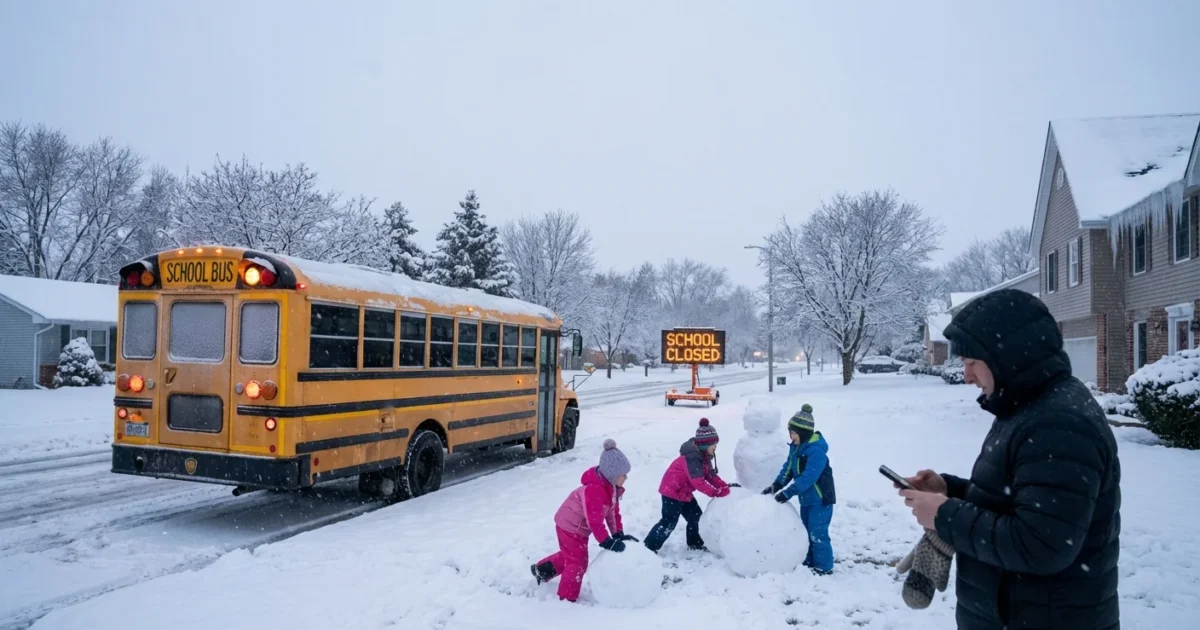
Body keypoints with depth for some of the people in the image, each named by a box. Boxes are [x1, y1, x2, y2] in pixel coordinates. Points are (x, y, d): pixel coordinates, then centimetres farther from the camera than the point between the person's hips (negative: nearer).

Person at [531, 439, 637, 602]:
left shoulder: (611, 486, -4)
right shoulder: (594, 490, -36)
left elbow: (614, 511, 2)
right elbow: (595, 521, -36)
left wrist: (619, 534, -5)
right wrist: (607, 542, -33)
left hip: (577, 527, 10)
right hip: (571, 527, -10)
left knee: (571, 555, 25)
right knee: (578, 562, 1)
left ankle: (542, 569, 40)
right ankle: (567, 598, 15)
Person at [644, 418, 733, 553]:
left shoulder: (704, 456, 4)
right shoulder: (692, 458, -29)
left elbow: (711, 475, 7)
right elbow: (698, 482, -33)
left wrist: (725, 486, -6)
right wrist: (715, 492, -33)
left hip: (684, 492, 10)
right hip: (672, 491, -10)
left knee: (695, 516, 17)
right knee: (669, 522, -11)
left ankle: (694, 543, 35)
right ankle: (648, 547, -5)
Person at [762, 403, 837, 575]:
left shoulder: (816, 451, -28)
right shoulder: (796, 447, 1)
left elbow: (808, 477, -32)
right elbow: (788, 468, 6)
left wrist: (788, 493, -32)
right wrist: (776, 485, -8)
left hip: (821, 499, -9)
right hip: (807, 499, 9)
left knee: (817, 534, -2)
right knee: (807, 532, 18)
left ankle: (824, 567, 12)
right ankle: (810, 562, 32)